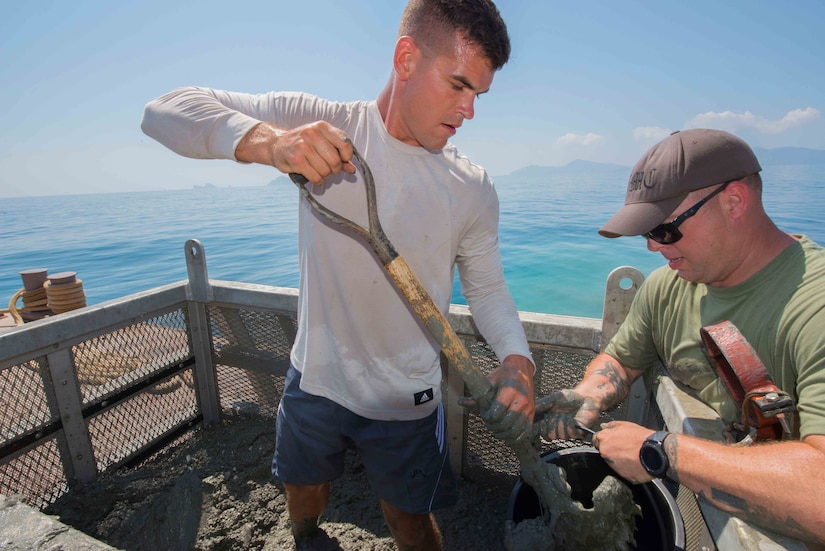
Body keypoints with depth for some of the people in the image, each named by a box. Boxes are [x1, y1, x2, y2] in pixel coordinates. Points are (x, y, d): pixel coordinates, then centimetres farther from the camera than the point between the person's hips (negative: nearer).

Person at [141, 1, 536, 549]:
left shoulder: (473, 190, -11)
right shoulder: (321, 126, -13)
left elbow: (487, 286, 0)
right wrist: (270, 140, -37)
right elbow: (166, 112, -16)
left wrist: (517, 357, -19)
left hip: (406, 402, -1)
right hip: (314, 380, 2)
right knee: (304, 498, 31)